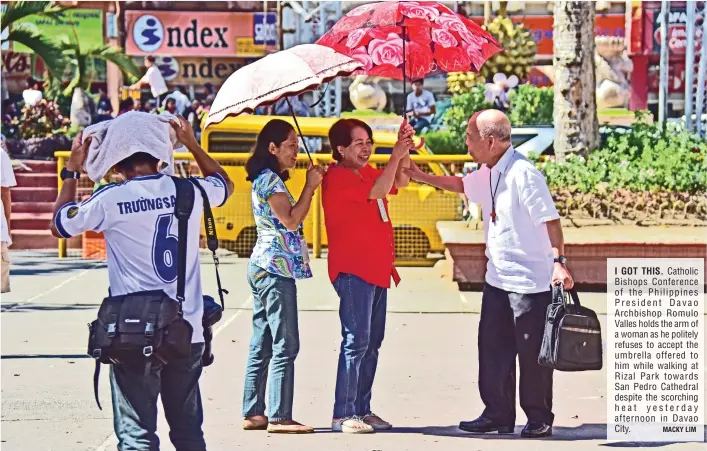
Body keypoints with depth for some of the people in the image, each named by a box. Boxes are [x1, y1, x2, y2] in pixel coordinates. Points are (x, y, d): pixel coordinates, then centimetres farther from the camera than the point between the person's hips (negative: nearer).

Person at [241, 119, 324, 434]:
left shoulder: (266, 180, 18)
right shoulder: (271, 180, -11)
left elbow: (290, 220, 15)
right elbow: (291, 220, -18)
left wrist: (311, 186, 9)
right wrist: (310, 187, -12)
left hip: (264, 267, 10)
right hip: (277, 269, -10)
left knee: (262, 346, 10)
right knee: (285, 346, -9)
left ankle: (253, 413, 12)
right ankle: (280, 417, -10)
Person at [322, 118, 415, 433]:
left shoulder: (366, 172, 15)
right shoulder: (337, 177, -13)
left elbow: (399, 182, 19)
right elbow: (379, 191, -22)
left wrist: (404, 150, 3)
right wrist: (395, 156, -15)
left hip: (376, 271, 9)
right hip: (353, 271, -9)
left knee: (372, 342, 11)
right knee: (356, 342, -12)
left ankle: (362, 410, 16)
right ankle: (343, 415, -10)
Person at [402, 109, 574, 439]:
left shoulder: (523, 174, -20)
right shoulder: (488, 174, 8)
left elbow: (550, 219, -23)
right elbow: (463, 185, 29)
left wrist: (559, 261, -30)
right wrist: (423, 177, 23)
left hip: (530, 279, -9)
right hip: (497, 277, 9)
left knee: (532, 352, 1)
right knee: (493, 348, 12)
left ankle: (539, 418, 13)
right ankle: (498, 414, 21)